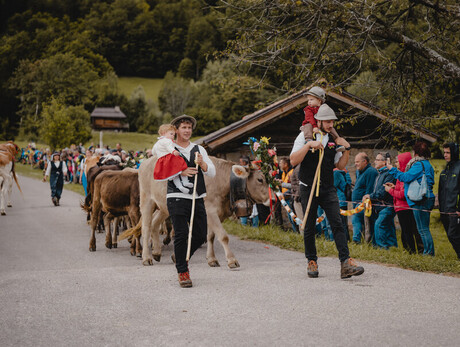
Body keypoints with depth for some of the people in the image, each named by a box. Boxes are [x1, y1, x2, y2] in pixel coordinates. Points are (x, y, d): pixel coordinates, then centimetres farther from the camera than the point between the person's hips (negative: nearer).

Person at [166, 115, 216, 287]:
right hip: (177, 197, -5)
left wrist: (202, 163, -12)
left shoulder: (199, 150, 15)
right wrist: (182, 172, -20)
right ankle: (182, 272, 3)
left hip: (197, 198, 5)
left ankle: (180, 257, 30)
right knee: (181, 235, -8)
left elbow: (212, 173, 8)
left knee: (201, 235, 6)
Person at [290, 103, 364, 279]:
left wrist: (346, 149, 0)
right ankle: (312, 262, 19)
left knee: (337, 224, -10)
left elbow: (340, 165, 15)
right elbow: (293, 161, -13)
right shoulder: (304, 136, -3)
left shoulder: (333, 139, 10)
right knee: (309, 228, 4)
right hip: (308, 189, -2)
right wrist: (309, 145, -22)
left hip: (328, 189, 3)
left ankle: (346, 263, -16)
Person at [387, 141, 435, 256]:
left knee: (423, 229, -6)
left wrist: (393, 170, -6)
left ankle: (429, 252, -5)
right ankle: (428, 252, 15)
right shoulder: (427, 164, 18)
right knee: (423, 228, 13)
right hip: (426, 199, 10)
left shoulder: (419, 164, -13)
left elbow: (406, 177, -17)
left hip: (421, 202, -10)